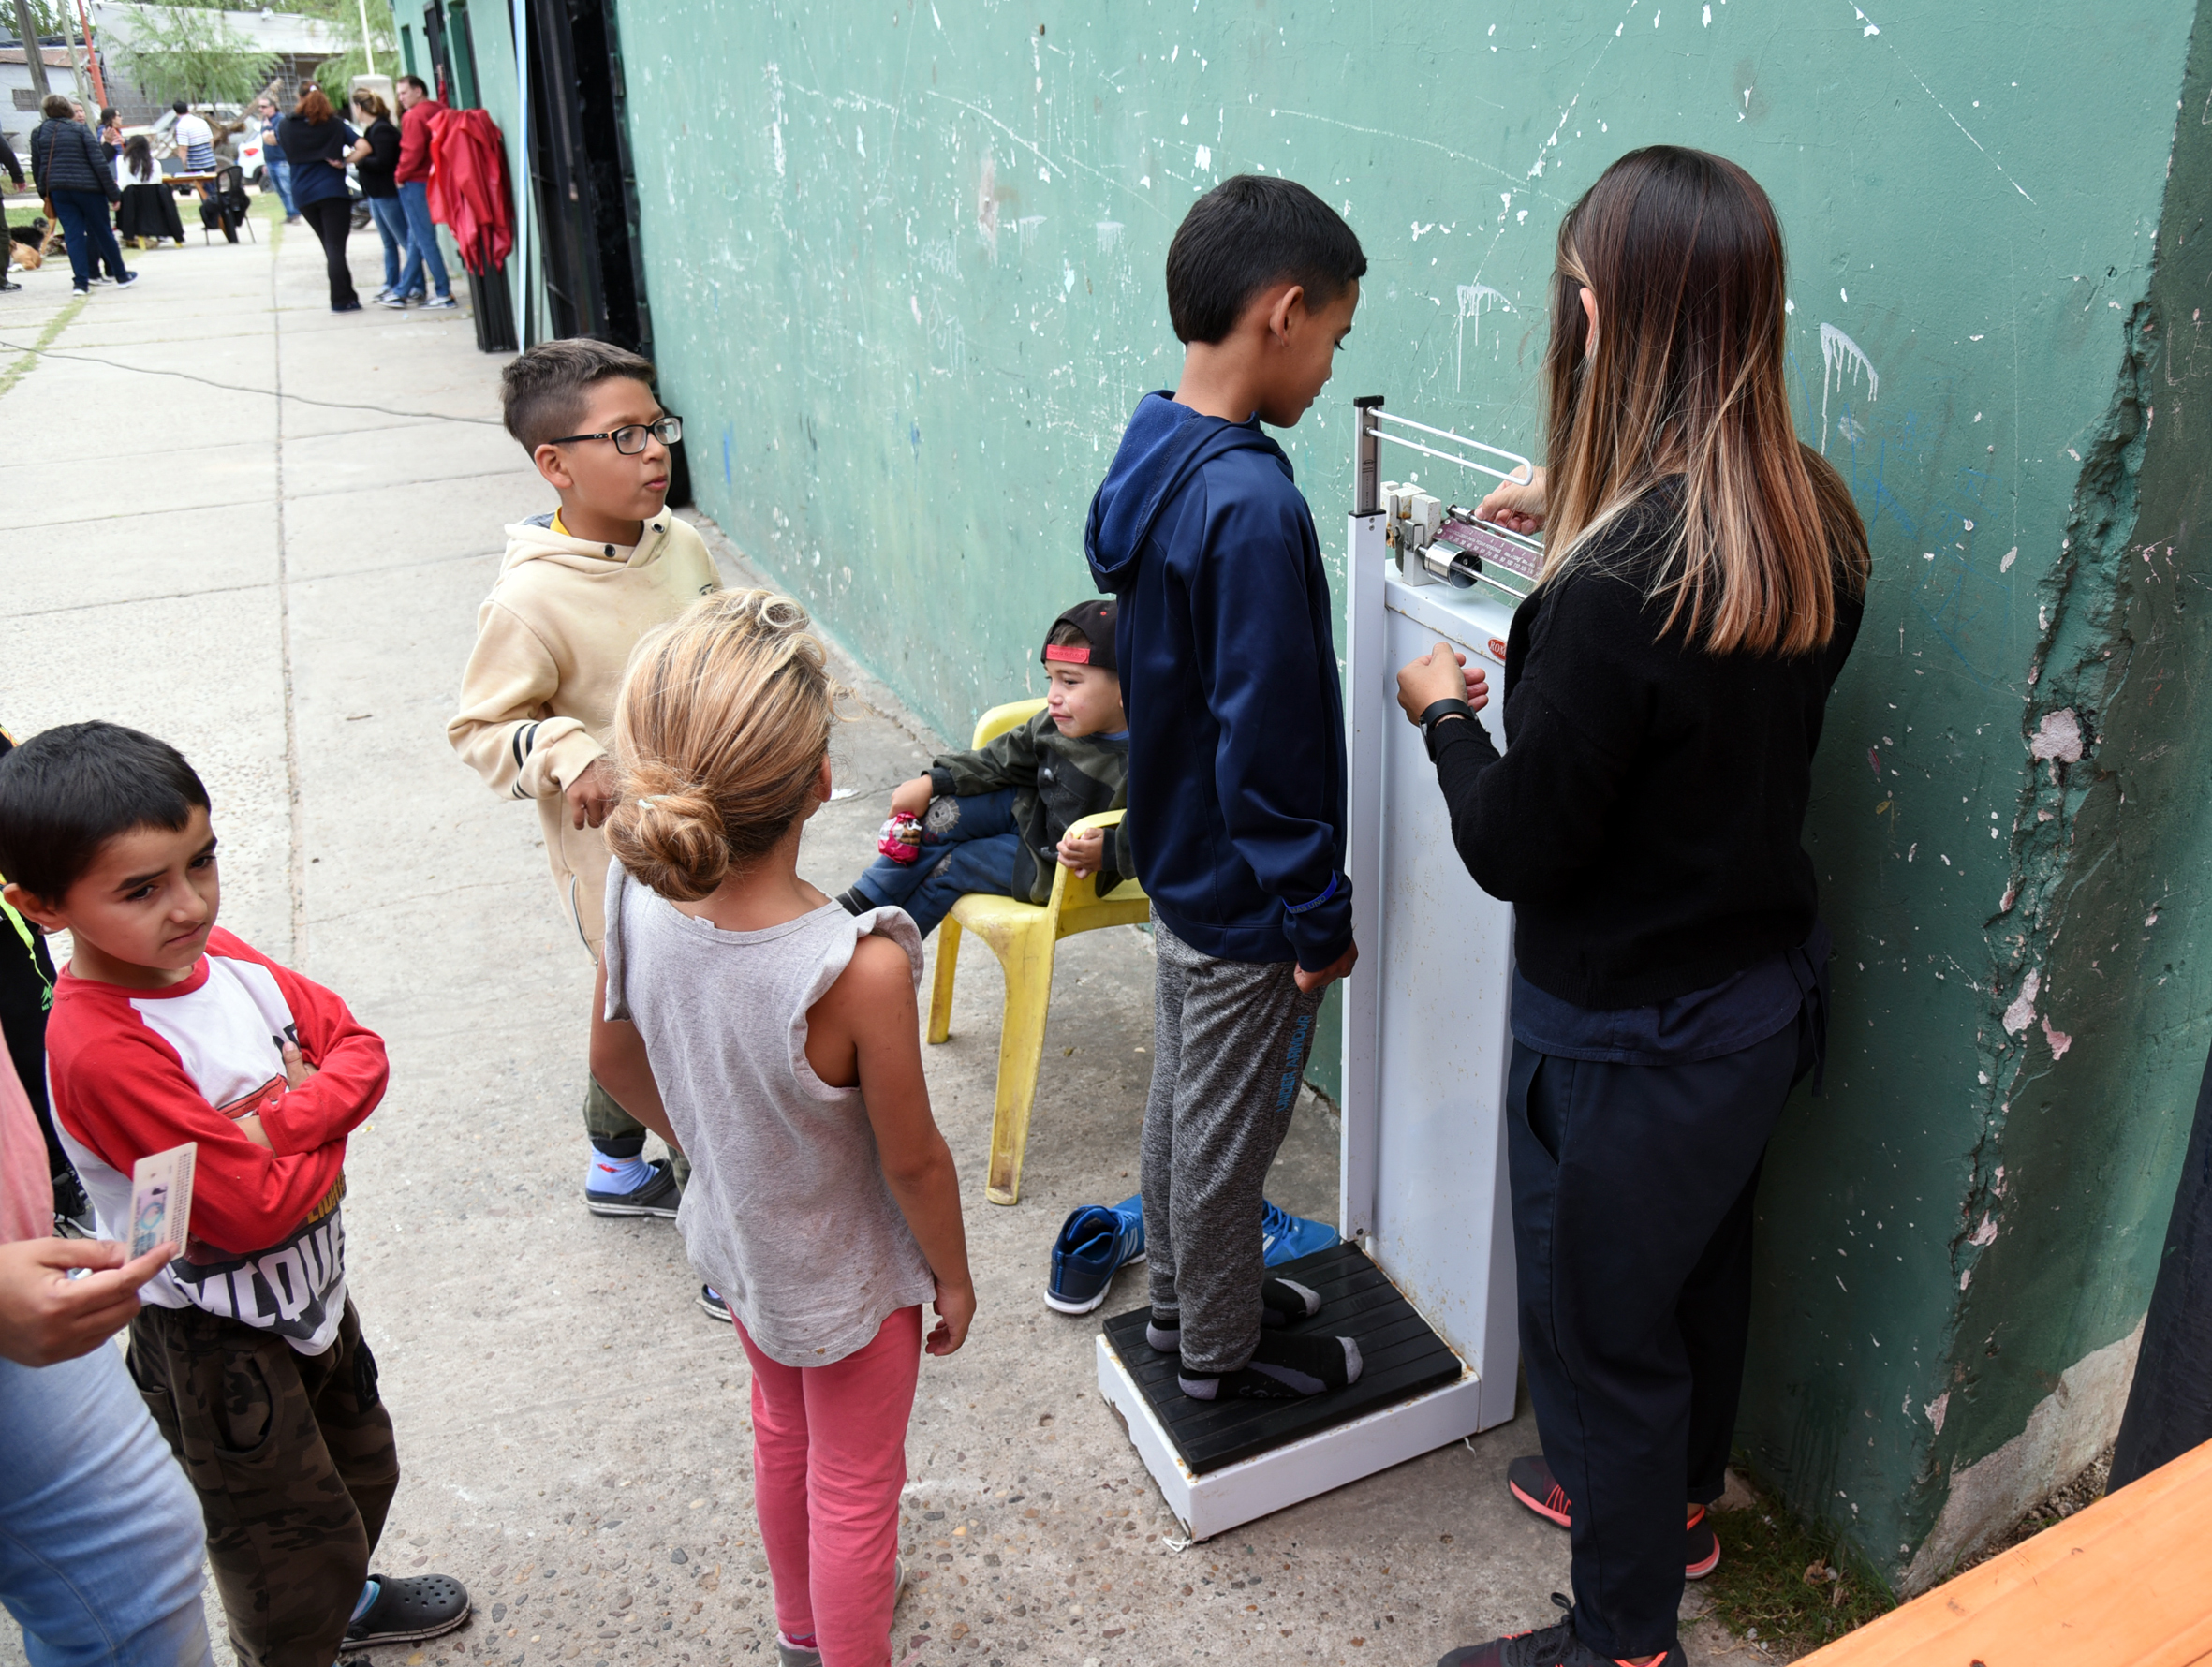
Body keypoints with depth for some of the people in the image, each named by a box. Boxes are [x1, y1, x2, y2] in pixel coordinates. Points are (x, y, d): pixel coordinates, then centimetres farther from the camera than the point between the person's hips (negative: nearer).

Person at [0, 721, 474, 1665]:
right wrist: (327, 1127, -15)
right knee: (289, 1536, 13)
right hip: (219, 1338, -8)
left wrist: (284, 1117, -23)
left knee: (361, 1468, 30)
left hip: (311, 1284, 8)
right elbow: (253, 1209, -31)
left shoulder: (218, 956, -9)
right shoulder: (100, 1050, -32)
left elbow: (359, 1050, -5)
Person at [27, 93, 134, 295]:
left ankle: (80, 282, -4)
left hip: (57, 190, 3)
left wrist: (44, 192, 21)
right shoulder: (80, 129, -3)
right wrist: (113, 193, -6)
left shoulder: (38, 132, 8)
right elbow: (99, 163, -8)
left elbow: (36, 166, 11)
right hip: (87, 187, -3)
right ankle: (122, 276, 16)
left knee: (73, 235, 4)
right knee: (103, 232, 7)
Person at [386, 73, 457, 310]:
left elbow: (412, 151, -20)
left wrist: (400, 175, -6)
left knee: (424, 240, -4)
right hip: (434, 181, 9)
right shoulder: (439, 111, 11)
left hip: (416, 183, -9)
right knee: (416, 239, 14)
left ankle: (444, 294, -4)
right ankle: (405, 290, 21)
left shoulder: (414, 116, -14)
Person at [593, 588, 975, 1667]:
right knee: (854, 1485, 21)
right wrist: (954, 1275, -4)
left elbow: (615, 1062, -4)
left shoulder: (637, 895, -23)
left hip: (735, 1238, 6)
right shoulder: (859, 971, -40)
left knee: (782, 1433, 33)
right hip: (849, 1276, -6)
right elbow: (913, 1161, -24)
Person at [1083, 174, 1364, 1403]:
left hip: (1178, 860, 9)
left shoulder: (1152, 459, 0)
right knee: (1228, 1131, 11)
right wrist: (1319, 915, -16)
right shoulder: (1253, 506, -29)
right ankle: (1221, 1351, 33)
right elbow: (1269, 741, -27)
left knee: (1184, 1097, 24)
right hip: (1243, 897, -9)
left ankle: (1186, 1295, 45)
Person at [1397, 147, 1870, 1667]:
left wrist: (1447, 715, -6)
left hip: (1630, 1038, -8)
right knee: (1706, 1266, 28)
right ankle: (1678, 1497, 55)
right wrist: (1584, 516, 18)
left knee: (1601, 1320, 14)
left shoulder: (1611, 592, -33)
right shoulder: (1815, 518, -8)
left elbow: (1517, 851, -23)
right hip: (1765, 986, 8)